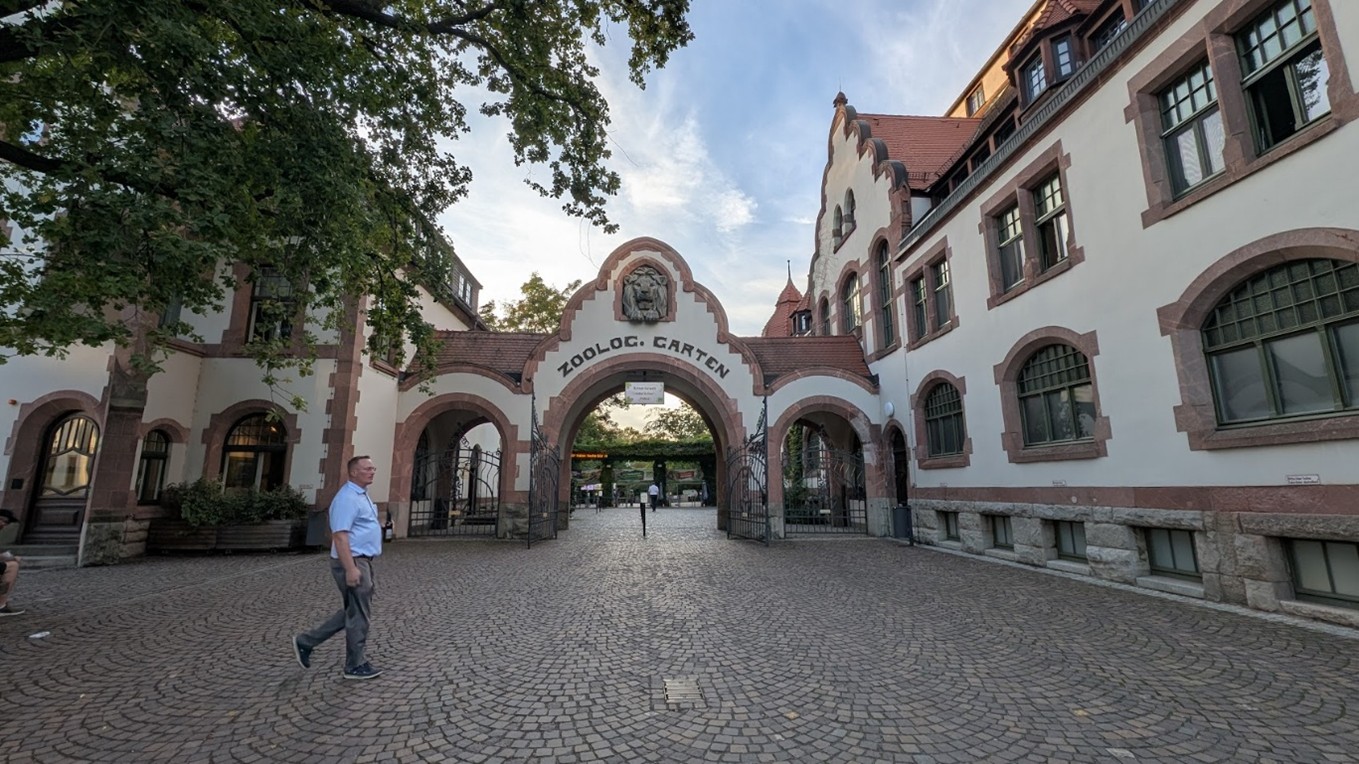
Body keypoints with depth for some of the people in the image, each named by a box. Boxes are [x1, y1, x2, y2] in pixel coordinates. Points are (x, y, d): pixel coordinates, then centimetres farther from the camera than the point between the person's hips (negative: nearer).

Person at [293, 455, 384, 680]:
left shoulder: (361, 495, 14)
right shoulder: (347, 497, -18)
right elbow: (340, 536, -24)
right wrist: (351, 568, -27)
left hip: (362, 561, 10)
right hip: (353, 562, -10)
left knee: (352, 611, 19)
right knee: (358, 614, 1)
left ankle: (306, 641, 28)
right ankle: (355, 665, 14)